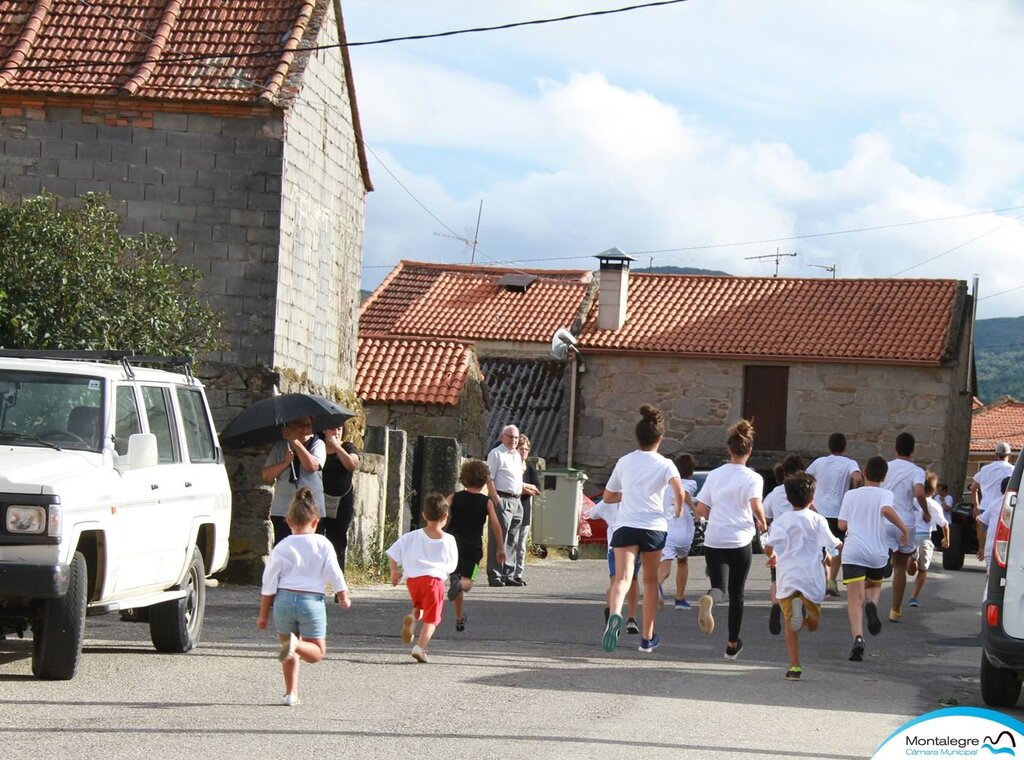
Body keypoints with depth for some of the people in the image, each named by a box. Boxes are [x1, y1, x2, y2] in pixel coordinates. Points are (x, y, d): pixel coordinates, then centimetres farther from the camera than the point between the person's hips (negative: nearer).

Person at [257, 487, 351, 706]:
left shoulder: (282, 548, 1)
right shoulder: (323, 545, -1)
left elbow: (269, 584, 2)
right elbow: (335, 575, 3)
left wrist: (263, 614, 8)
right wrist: (343, 597, 20)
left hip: (284, 599, 2)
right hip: (312, 600, -2)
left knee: (290, 653, 16)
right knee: (317, 651, 8)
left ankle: (291, 693, 12)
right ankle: (296, 644, -23)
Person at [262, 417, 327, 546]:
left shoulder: (317, 444, 5)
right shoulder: (279, 447, 9)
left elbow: (312, 465, -15)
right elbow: (266, 476, 3)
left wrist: (294, 441, -13)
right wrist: (285, 462, -12)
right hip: (282, 511, 1)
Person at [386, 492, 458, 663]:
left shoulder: (412, 537, 3)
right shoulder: (449, 540, 1)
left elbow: (393, 554, 3)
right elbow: (451, 567, 11)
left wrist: (394, 571, 16)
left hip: (413, 579, 2)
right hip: (435, 580, -2)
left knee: (419, 605, 28)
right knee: (431, 618, 3)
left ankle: (412, 617, -4)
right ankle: (420, 647, -13)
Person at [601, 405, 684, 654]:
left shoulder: (624, 462, 9)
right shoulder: (665, 464, 0)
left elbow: (608, 497, 17)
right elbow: (679, 491, -17)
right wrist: (679, 510, 2)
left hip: (625, 526, 1)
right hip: (654, 527, -1)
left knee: (623, 577, -14)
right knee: (650, 580, 17)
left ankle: (614, 614, -46)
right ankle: (647, 638, 24)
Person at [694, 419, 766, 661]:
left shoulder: (714, 475, 7)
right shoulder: (753, 478, -5)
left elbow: (700, 509, 6)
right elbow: (756, 506, -20)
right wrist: (762, 524, -1)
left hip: (713, 540, 2)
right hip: (740, 541, -2)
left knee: (720, 587, -3)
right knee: (737, 593, 13)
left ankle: (710, 600, -42)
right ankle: (733, 644, 21)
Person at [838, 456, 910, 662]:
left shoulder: (851, 495, 10)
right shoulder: (885, 494, 4)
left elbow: (842, 524, 7)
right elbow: (887, 510, -19)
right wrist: (904, 529, -9)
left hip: (853, 552, 0)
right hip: (878, 552, 0)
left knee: (855, 599, -5)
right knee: (875, 585, 28)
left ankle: (858, 637, -27)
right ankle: (872, 604, -6)